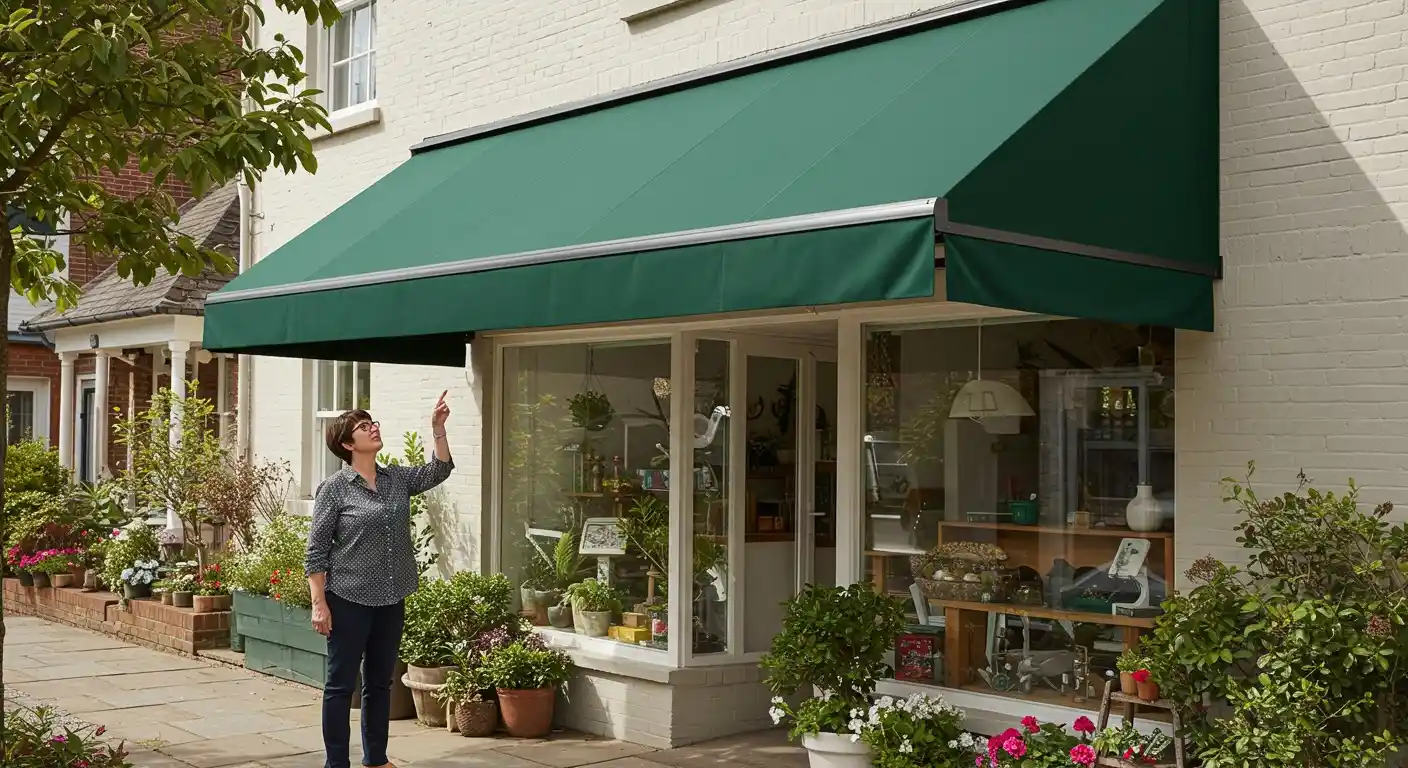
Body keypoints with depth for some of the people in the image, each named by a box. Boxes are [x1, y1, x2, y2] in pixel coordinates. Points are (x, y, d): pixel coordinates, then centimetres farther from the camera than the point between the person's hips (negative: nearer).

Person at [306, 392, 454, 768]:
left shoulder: (398, 479, 8)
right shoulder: (334, 488, -7)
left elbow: (438, 471, -1)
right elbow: (316, 552, -7)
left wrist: (438, 428, -13)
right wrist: (319, 604, -12)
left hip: (391, 600, 6)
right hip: (349, 600, -5)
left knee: (380, 682, 14)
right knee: (341, 684, 3)